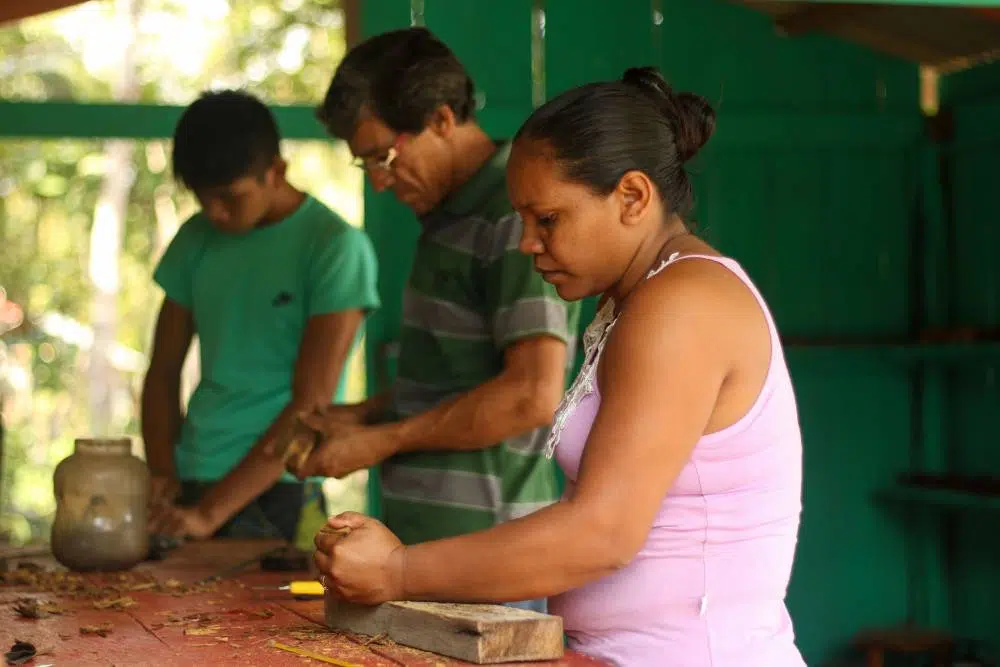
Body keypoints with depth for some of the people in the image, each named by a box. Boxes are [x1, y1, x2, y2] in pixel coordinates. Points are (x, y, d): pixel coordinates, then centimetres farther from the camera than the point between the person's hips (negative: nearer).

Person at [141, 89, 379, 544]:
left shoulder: (335, 247, -8)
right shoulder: (196, 240, 9)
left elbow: (311, 404, -13)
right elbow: (163, 372, 14)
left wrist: (211, 511, -17)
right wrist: (162, 478, -3)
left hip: (275, 494, -4)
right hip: (189, 485, 5)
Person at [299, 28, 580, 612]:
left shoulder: (517, 216, -16)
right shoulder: (449, 216, 14)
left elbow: (532, 395, -24)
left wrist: (385, 441, -16)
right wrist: (365, 416, 12)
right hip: (428, 536, 9)